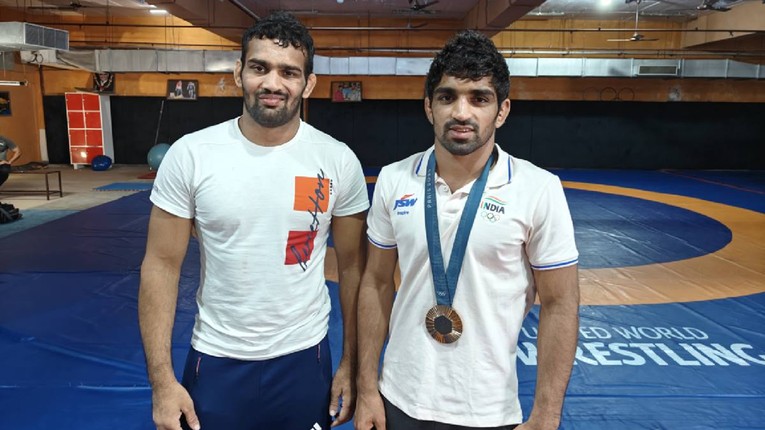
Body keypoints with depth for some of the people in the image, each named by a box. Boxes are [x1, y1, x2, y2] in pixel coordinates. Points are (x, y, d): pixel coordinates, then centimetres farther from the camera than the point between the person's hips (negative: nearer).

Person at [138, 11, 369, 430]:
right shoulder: (190, 155, -10)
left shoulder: (338, 161, -9)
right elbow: (162, 265, -6)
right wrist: (161, 379, -8)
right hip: (215, 360, 0)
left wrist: (350, 364, 1)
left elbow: (352, 267, -1)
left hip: (304, 359, 1)